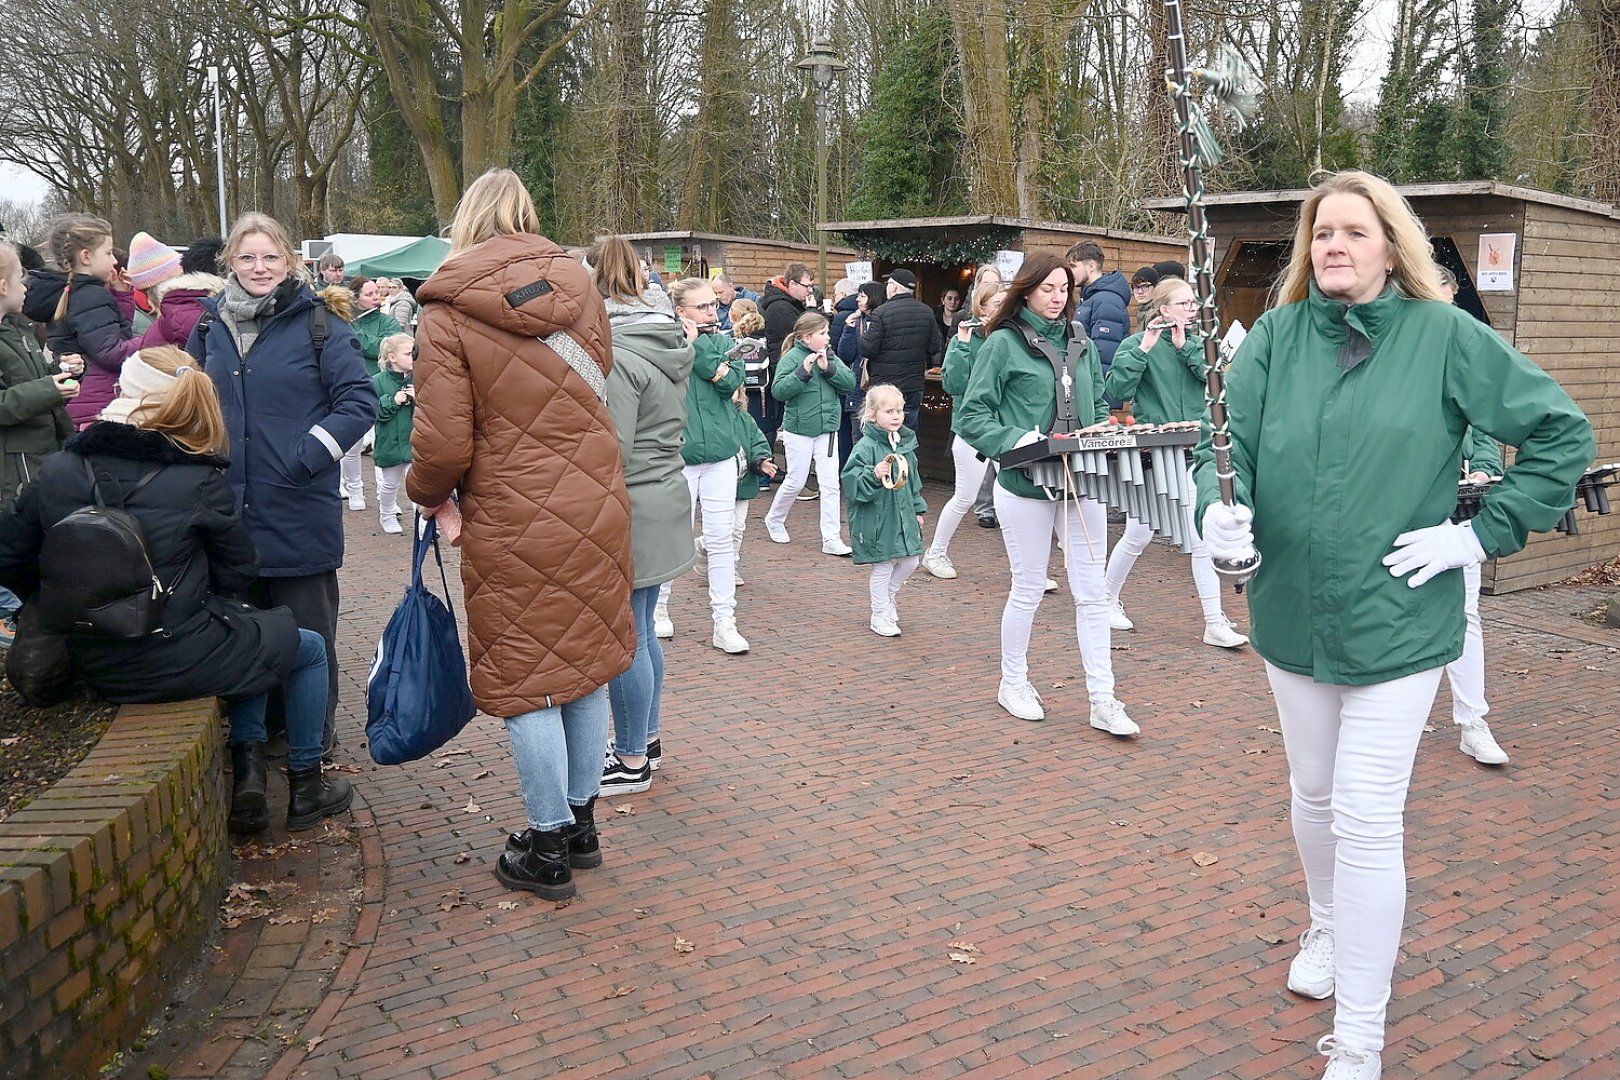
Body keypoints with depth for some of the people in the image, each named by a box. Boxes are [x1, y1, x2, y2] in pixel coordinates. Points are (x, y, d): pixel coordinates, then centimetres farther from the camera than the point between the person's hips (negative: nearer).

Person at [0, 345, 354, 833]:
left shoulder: (57, 470, -5)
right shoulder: (201, 480, -14)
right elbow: (237, 574, -4)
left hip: (96, 667, 6)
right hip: (178, 662, -5)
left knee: (250, 636, 31)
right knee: (308, 648, 22)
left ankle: (246, 773, 23)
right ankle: (305, 788, 28)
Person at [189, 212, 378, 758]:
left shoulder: (318, 324, -4)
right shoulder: (210, 326, 9)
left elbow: (360, 401, -8)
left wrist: (308, 456, -17)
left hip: (300, 513, -4)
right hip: (228, 511, 5)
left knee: (307, 631, 5)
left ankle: (315, 741, 17)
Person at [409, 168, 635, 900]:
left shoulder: (448, 311, -11)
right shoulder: (579, 284, 2)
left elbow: (444, 444, -13)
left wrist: (427, 494, 7)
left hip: (514, 522, -5)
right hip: (596, 505, 5)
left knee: (525, 681, 7)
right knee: (584, 663, 17)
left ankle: (549, 847, 17)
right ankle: (581, 820, 30)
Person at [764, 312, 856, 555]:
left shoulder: (830, 357, 5)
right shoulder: (792, 357, -10)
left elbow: (850, 382, -3)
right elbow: (778, 391, -18)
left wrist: (828, 368, -16)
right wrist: (803, 371, -26)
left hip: (827, 430, 5)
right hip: (799, 430, -4)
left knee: (830, 484, 1)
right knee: (795, 481, 6)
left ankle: (831, 538, 4)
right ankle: (774, 519, 32)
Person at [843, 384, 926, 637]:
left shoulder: (906, 443, 8)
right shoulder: (866, 447, -15)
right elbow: (851, 481, -17)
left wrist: (918, 509, 19)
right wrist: (874, 475, -31)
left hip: (903, 515, 7)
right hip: (876, 518, -7)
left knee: (911, 561, 11)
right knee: (882, 567, 2)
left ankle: (887, 592, 37)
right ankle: (881, 615, 17)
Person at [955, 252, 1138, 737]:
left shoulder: (1081, 345, 11)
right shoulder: (1004, 343, -4)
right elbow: (972, 414, -7)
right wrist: (1013, 439, -22)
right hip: (1026, 484, -4)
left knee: (1092, 592, 4)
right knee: (1028, 589, 8)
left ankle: (1103, 700, 11)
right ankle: (1013, 682, 28)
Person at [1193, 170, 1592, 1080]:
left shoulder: (1446, 336, -7)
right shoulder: (1277, 337, -1)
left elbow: (1565, 435, -2)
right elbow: (1228, 442, -6)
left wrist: (1485, 534, -8)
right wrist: (1219, 510, -27)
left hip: (1399, 621, -3)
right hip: (1292, 613, 3)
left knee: (1366, 819, -4)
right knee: (1314, 793, 20)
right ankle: (1330, 929, 49)